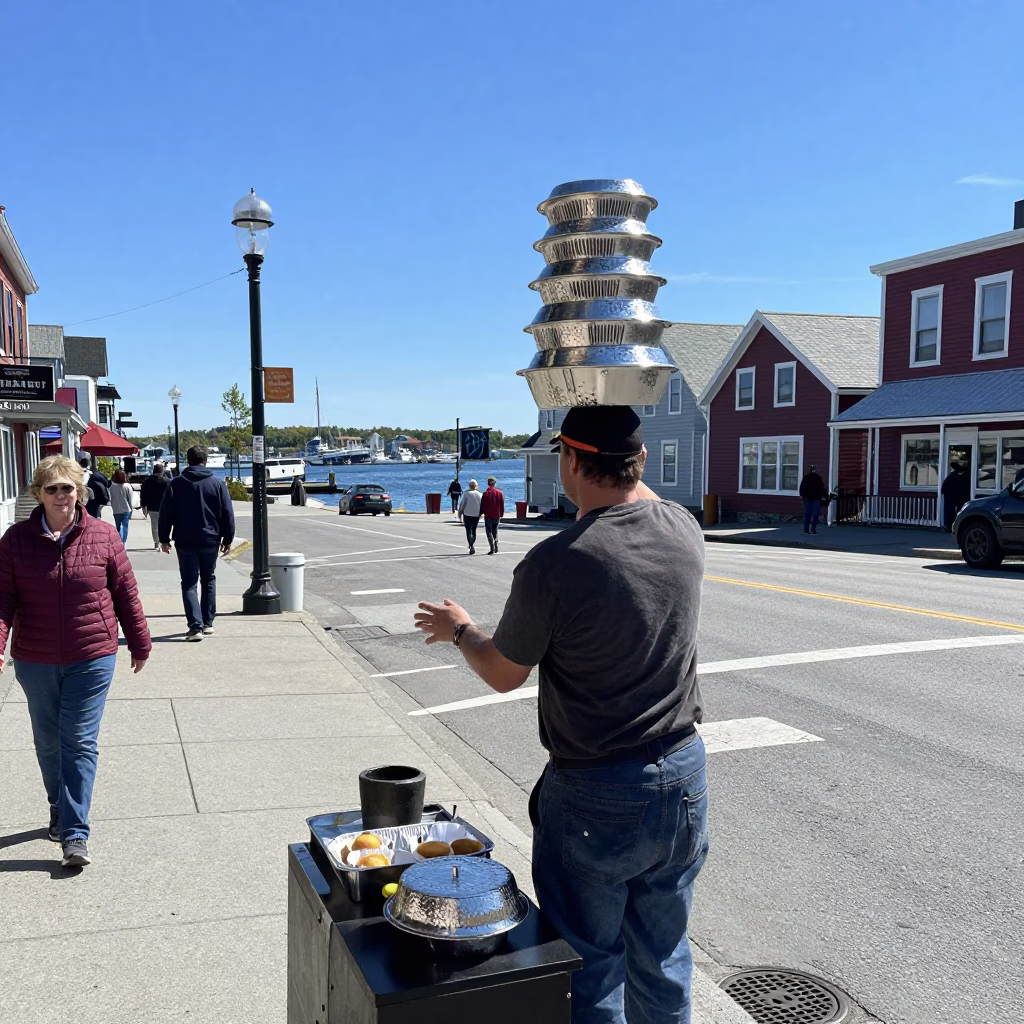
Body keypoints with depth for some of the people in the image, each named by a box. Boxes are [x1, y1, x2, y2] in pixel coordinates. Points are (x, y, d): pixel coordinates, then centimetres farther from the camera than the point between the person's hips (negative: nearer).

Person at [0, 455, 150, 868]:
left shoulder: (103, 535, -5)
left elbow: (126, 593, 1)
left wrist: (140, 644, 6)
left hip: (92, 659, -2)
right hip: (35, 662, 2)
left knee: (80, 742, -3)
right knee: (48, 743, 16)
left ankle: (75, 834, 3)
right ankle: (60, 811, 37)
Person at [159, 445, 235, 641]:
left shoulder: (176, 484, 0)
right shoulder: (218, 483, 0)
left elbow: (166, 514, 0)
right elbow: (227, 513, 0)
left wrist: (164, 539, 8)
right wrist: (228, 539, 7)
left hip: (185, 542, -1)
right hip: (210, 540, 1)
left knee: (189, 584, 1)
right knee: (209, 580, 17)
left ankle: (196, 626, -12)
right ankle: (207, 623, 19)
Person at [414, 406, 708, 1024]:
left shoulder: (552, 565, -23)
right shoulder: (685, 529, -7)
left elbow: (504, 674, -5)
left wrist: (459, 629, 13)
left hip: (596, 795, -5)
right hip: (684, 777, 6)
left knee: (591, 969, 14)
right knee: (663, 960, 22)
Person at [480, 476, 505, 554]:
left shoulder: (486, 493, -10)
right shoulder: (499, 493, 0)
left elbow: (482, 505, -7)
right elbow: (502, 505, 4)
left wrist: (481, 513, 8)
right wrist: (501, 514, 14)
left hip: (488, 516, -4)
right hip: (497, 515, 4)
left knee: (489, 531, 0)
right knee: (495, 531, 19)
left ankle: (492, 549, -10)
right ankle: (496, 547, 13)